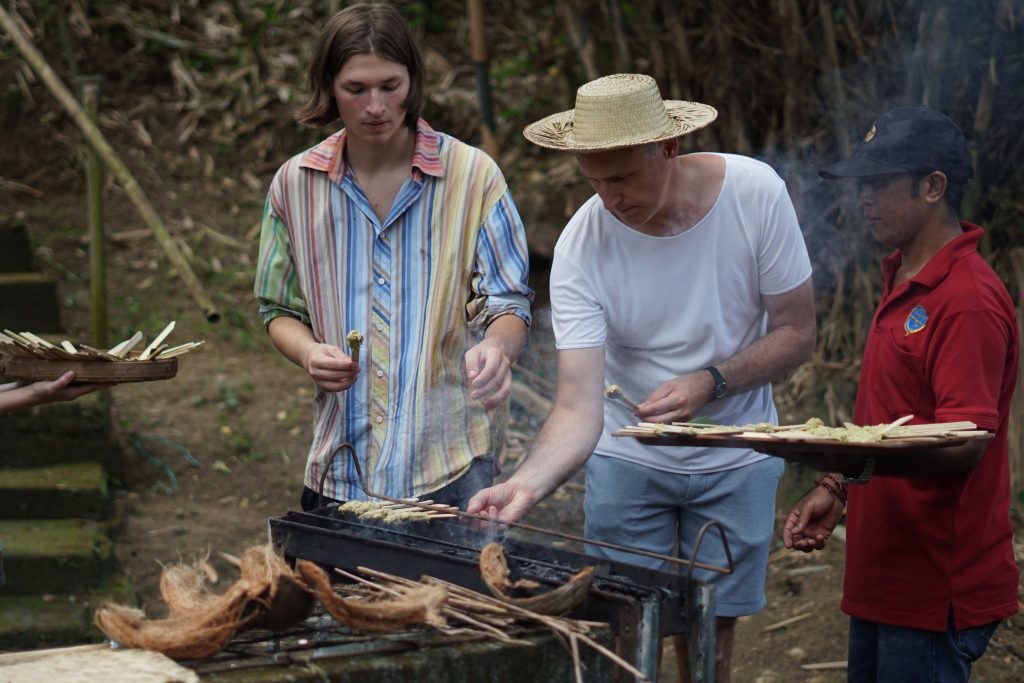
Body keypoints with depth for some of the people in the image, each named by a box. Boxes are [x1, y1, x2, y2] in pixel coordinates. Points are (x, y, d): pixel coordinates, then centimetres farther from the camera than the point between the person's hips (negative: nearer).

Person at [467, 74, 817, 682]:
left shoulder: (755, 192, -20)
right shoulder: (582, 246, -21)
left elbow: (797, 334, -10)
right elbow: (579, 408, -25)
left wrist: (711, 382, -26)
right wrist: (528, 484, -44)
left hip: (736, 461, 0)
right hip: (628, 458, 0)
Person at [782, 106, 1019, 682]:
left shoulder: (968, 300, -17)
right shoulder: (903, 282, 14)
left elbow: (965, 446, -24)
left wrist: (863, 460, -38)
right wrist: (838, 490, 13)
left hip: (938, 587, -10)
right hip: (885, 579, 10)